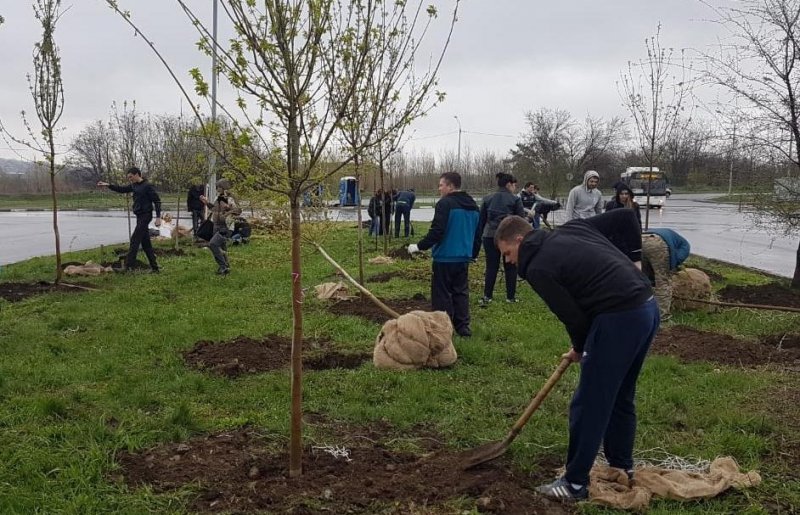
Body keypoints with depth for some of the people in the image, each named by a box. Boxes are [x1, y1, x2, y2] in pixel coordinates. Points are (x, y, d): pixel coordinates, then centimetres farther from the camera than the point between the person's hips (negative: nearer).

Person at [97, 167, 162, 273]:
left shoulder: (147, 186, -11)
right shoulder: (134, 186, 13)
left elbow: (157, 201, -12)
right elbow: (121, 189, 20)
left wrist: (158, 217, -16)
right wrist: (108, 185, 8)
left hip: (145, 215, -8)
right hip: (139, 216, 8)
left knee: (135, 240, -12)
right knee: (145, 243, 8)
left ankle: (128, 265, -12)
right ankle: (154, 267, 12)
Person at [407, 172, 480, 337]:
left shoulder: (445, 204, -14)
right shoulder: (473, 206, 12)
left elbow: (437, 232, -20)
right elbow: (477, 234, 19)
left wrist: (419, 246, -12)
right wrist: (473, 253, 29)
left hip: (445, 257, -7)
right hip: (464, 258, 7)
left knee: (442, 294, 1)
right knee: (461, 292, 14)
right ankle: (463, 326, 16)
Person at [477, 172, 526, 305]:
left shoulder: (487, 199, 10)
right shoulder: (515, 199, -2)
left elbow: (481, 220, 11)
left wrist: (481, 236, 17)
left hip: (490, 236, 3)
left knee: (491, 267, 6)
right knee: (510, 267, 9)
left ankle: (487, 296, 2)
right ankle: (511, 297, 14)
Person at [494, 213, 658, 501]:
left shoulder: (538, 269, -6)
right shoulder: (572, 229, 17)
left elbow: (573, 316, -7)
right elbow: (624, 215, 19)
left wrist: (579, 350, 14)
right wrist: (632, 259, 24)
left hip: (619, 320, -10)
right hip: (648, 308, 10)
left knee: (589, 405, 2)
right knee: (621, 398, 23)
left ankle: (575, 484, 12)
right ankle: (622, 468, 37)